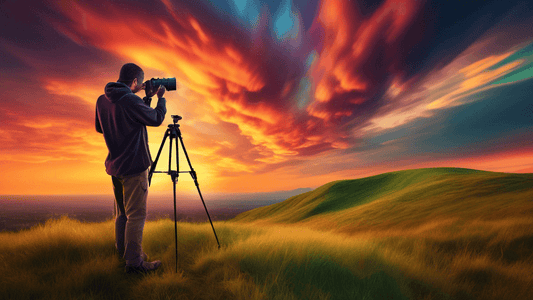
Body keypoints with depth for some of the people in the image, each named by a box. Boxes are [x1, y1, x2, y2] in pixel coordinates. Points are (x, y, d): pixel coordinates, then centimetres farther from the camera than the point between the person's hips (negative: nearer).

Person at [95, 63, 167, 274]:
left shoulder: (102, 100, 6)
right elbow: (156, 119, -7)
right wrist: (161, 98, 11)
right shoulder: (130, 101, -19)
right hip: (133, 167, -9)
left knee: (122, 213, 19)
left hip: (114, 165, 9)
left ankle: (122, 254, 33)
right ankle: (134, 262, 7)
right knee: (136, 215, -1)